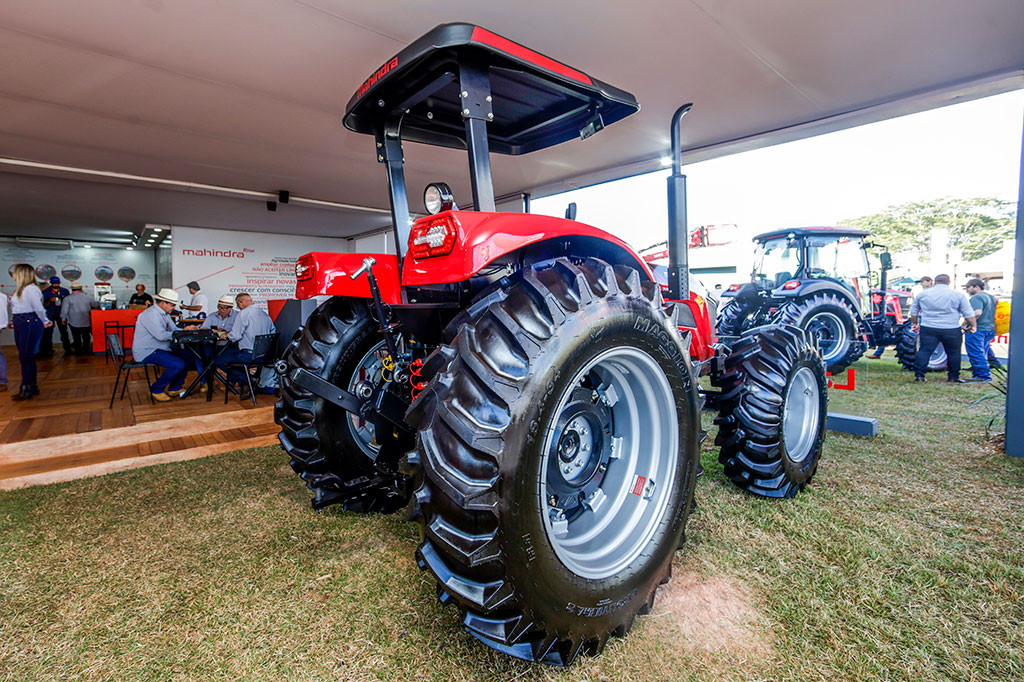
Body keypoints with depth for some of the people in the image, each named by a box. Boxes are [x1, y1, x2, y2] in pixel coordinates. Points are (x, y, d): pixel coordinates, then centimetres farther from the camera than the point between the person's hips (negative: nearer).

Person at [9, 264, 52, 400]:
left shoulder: (31, 289, -14)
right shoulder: (20, 289, 15)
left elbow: (39, 308, -15)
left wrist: (45, 322, -1)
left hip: (30, 324, -10)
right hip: (20, 324, 10)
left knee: (26, 357, -4)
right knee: (26, 357, 14)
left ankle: (27, 390, 4)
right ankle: (32, 387, 22)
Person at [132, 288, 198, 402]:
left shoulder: (165, 313, 12)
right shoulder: (151, 314, -20)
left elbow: (174, 329, 12)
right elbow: (161, 335, -30)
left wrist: (189, 330, -7)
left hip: (161, 349, 10)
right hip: (146, 352, -10)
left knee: (188, 356, 0)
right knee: (178, 364, -26)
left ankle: (174, 388, 9)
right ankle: (156, 390, -4)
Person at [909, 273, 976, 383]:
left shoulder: (923, 294, 5)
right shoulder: (958, 295, -1)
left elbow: (913, 311, 13)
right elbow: (968, 314, 0)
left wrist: (915, 323, 25)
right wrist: (973, 325, 12)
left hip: (928, 329, 1)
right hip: (951, 330, -1)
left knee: (924, 351, 3)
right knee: (953, 353, 11)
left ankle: (919, 375, -2)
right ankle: (953, 377, 17)